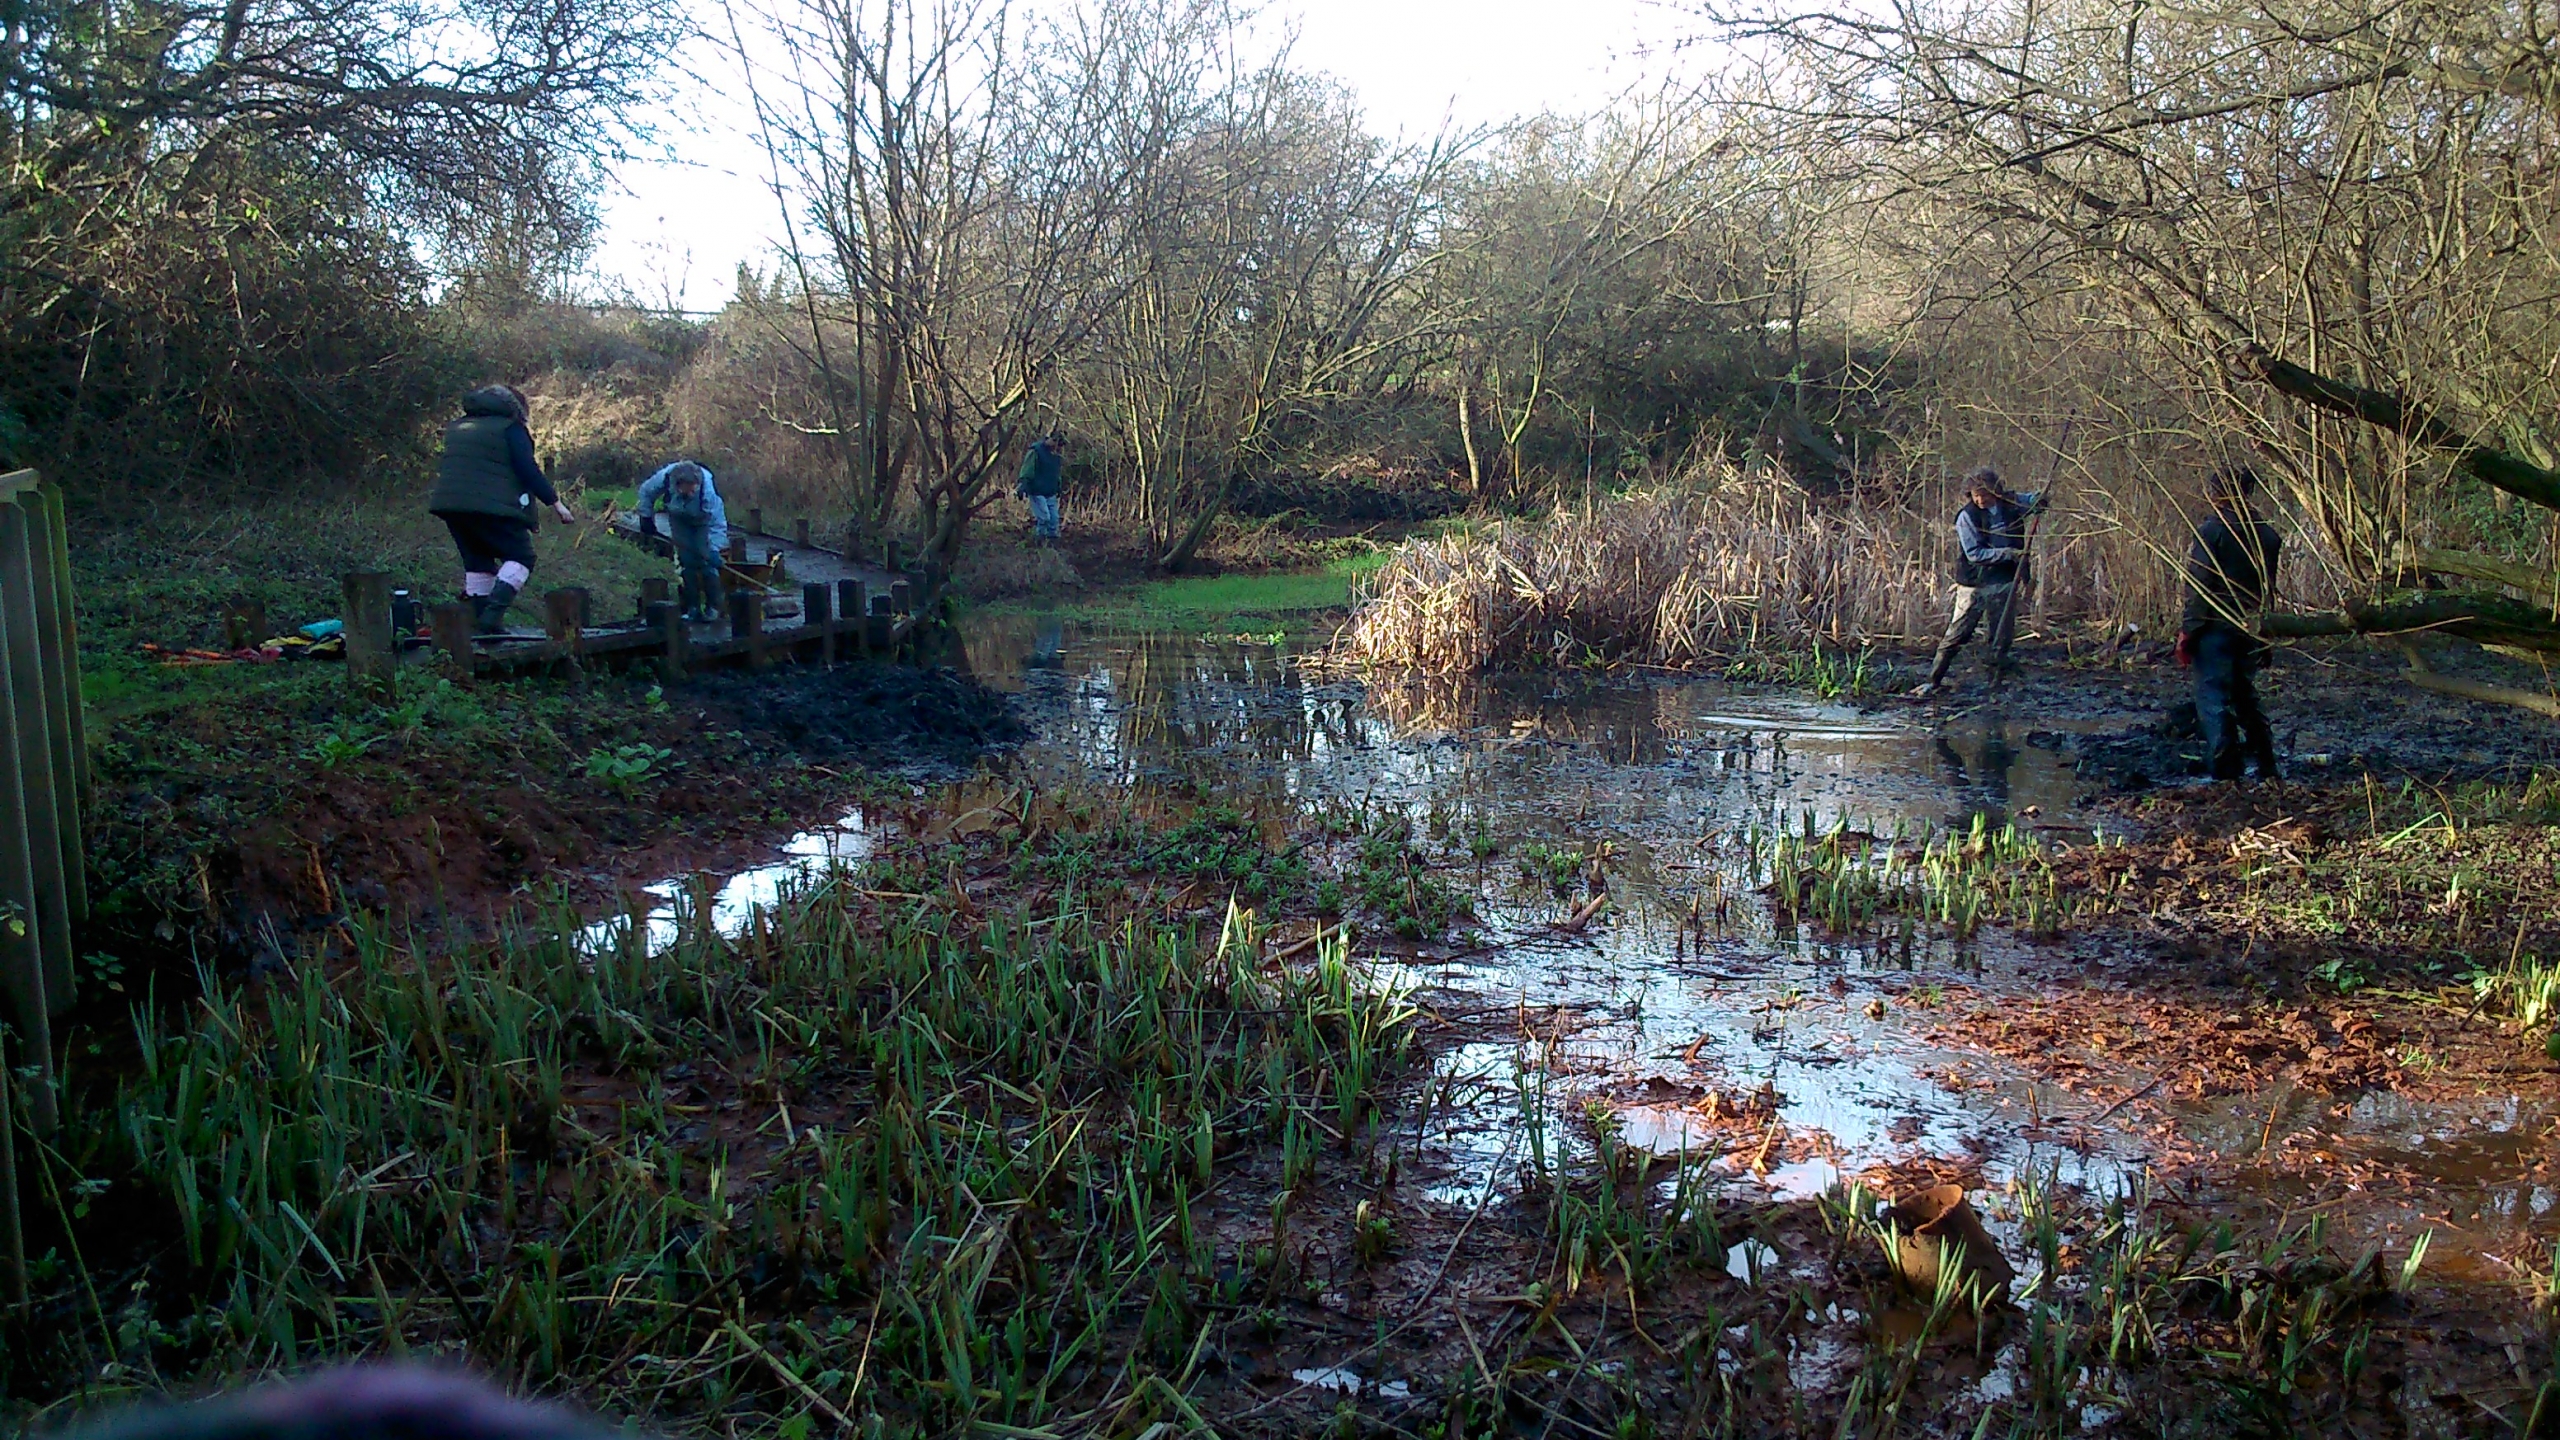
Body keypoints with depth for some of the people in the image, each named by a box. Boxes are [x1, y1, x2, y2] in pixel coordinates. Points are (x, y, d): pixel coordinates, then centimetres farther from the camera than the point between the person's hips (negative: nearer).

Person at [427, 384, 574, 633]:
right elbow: (528, 470, -9)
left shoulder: (456, 428, 24)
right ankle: (493, 614, -19)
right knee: (521, 556, -1)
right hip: (489, 507, -7)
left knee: (477, 561, 17)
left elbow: (442, 468, 28)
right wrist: (555, 502, -8)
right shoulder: (511, 428, 1)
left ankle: (480, 619, 13)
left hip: (449, 503, 7)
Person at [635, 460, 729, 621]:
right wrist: (646, 518, -4)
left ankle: (713, 606, -3)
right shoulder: (665, 478, -35)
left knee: (706, 560, -14)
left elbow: (718, 523, -35)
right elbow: (646, 491, -10)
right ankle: (693, 606, 5)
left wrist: (715, 550, -41)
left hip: (703, 519, -2)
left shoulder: (708, 489, -41)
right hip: (679, 520, 3)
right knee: (686, 560, -4)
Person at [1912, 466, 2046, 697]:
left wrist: (2038, 500, -4)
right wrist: (2008, 553, -23)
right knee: (1957, 635, -3)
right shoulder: (1967, 517, -12)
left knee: (2002, 638, 8)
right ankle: (1933, 680, 4)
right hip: (1974, 585, -4)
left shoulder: (2011, 504, 1)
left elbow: (2031, 499, 21)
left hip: (2004, 584, 4)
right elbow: (1974, 554, -15)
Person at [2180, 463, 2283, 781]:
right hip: (2253, 630, 6)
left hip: (2216, 627, -6)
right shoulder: (2267, 534, 8)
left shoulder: (2211, 530, -11)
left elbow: (2199, 586, -14)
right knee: (2246, 695, 19)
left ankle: (2225, 774, -11)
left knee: (2214, 699, -4)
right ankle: (2267, 769, 19)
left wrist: (2188, 631, -10)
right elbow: (2271, 586, 13)